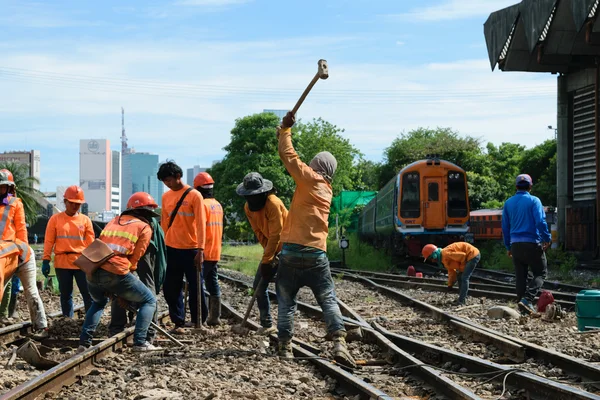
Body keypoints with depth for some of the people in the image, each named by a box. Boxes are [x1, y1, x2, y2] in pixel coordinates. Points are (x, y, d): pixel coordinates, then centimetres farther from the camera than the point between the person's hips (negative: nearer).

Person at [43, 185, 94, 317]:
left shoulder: (85, 220, 5)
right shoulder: (55, 219, 3)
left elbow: (90, 244, 5)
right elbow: (49, 241, 3)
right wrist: (46, 261, -4)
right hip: (62, 262, 0)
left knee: (88, 294, -2)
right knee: (65, 295, 8)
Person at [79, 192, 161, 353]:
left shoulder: (114, 221, 25)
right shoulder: (145, 228, 9)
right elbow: (135, 257, 4)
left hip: (92, 272, 6)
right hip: (116, 273, -6)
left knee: (98, 303, 34)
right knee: (149, 301, 12)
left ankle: (84, 342, 21)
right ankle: (140, 342, -1)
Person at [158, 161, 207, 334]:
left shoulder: (194, 195, -7)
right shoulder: (166, 197, 9)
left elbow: (201, 224, -10)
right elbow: (164, 223, 15)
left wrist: (200, 250, -16)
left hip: (191, 250, -5)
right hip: (172, 249, 5)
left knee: (196, 288, 1)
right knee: (171, 289, 4)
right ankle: (178, 323, 12)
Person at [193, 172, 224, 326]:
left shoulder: (203, 204, -13)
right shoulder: (218, 205, 13)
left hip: (204, 252, -8)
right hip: (216, 252, 8)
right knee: (213, 283, 12)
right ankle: (215, 316, 13)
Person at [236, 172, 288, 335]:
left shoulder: (273, 204, -27)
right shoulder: (248, 207, -3)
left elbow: (275, 235, -27)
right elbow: (259, 232, 1)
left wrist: (266, 260, -25)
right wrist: (268, 252, -11)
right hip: (271, 248, 8)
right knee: (258, 285, 6)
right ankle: (267, 324, 13)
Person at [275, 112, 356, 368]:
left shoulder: (309, 178, -2)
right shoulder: (327, 190, 15)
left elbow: (288, 155, -1)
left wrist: (285, 129, 12)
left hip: (292, 252, -4)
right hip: (317, 254, 4)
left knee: (286, 302, 7)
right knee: (329, 301, 2)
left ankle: (285, 346, 5)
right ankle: (339, 343, -15)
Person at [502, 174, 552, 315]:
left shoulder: (508, 203, 10)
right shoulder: (534, 201, -5)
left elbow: (505, 227, 14)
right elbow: (541, 222, -14)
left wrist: (508, 246, 20)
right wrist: (547, 239, -4)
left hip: (515, 245, 5)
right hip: (532, 244, -5)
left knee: (520, 277, 11)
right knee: (540, 273, 4)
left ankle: (524, 307, 11)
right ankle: (527, 299, -16)